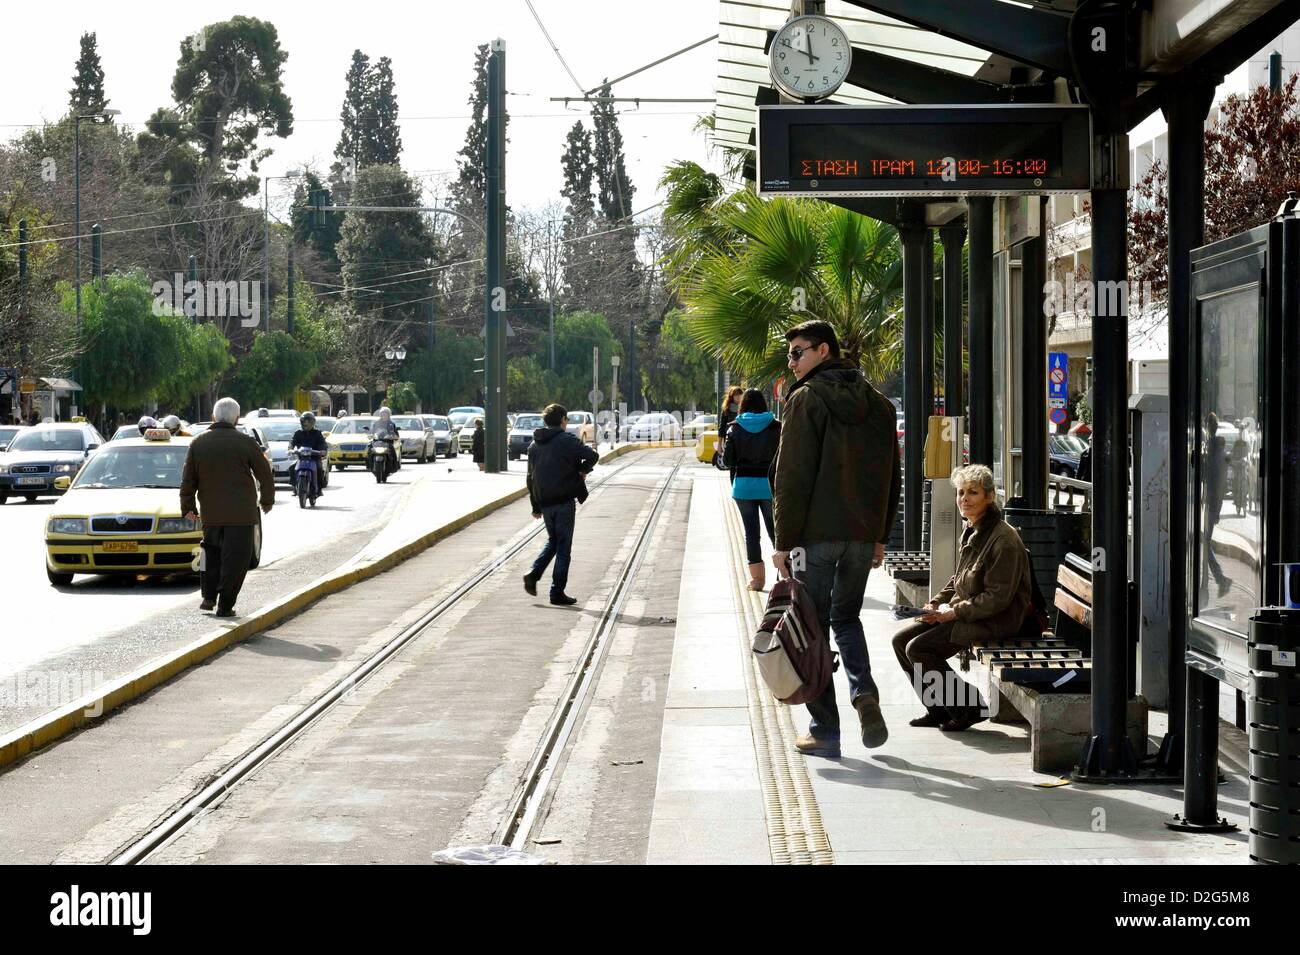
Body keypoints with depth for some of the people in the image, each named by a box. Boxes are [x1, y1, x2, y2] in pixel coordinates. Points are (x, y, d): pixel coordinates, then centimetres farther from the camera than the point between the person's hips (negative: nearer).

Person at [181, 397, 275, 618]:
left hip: (210, 512, 3)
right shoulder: (245, 443, -6)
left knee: (211, 551, 23)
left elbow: (188, 480, 6)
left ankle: (209, 597, 16)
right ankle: (225, 605, -1)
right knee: (235, 558, 1)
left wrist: (188, 507, 18)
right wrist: (267, 500, 17)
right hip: (241, 514, -3)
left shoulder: (198, 444, 2)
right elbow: (265, 474, 1)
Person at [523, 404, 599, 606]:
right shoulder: (567, 440, -9)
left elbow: (531, 477, 14)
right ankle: (557, 593, 1)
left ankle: (533, 574, 4)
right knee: (563, 547, 1)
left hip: (544, 502, 6)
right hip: (564, 501, -6)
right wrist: (583, 471, 0)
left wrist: (536, 506, 19)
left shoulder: (534, 444, 11)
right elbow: (592, 455, -21)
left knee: (552, 541, 23)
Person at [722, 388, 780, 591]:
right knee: (774, 529, 11)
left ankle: (757, 577, 3)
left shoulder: (735, 428, -2)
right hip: (768, 484, 0)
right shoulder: (775, 426, -4)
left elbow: (727, 460, -4)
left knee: (751, 532, 5)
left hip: (743, 485, 0)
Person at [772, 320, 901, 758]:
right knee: (846, 617, 21)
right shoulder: (877, 403, 12)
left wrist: (784, 541, -9)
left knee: (814, 627, 4)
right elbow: (892, 476, 15)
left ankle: (824, 730, 5)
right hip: (863, 535, 6)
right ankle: (864, 694, -3)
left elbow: (792, 476, -13)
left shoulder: (807, 399, -8)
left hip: (816, 533, -6)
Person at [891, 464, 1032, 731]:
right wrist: (936, 603, 4)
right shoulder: (970, 532, 11)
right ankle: (939, 709, 8)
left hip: (996, 621, -10)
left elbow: (998, 597, -21)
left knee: (918, 648, -20)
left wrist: (955, 611, -18)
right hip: (965, 612, 10)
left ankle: (969, 708, -8)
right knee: (901, 640, 2)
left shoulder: (1003, 539, -18)